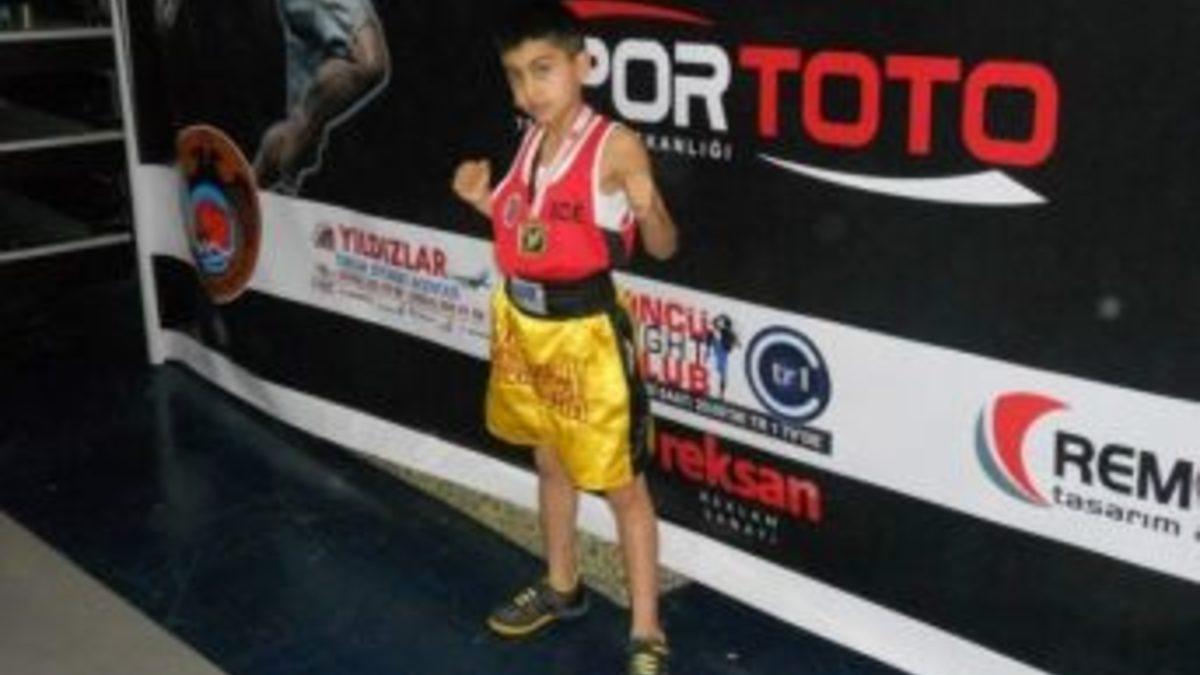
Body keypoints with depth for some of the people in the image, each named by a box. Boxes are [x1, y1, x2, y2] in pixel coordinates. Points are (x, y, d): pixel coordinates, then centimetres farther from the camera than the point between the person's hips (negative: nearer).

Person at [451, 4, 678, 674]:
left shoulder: (616, 146, -16)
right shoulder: (531, 142, 5)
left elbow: (663, 248, -14)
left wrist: (649, 208, -34)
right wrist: (485, 200, 2)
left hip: (586, 329, -7)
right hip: (522, 320, 8)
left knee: (622, 484, 2)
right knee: (550, 464, 23)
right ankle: (562, 588, 42)